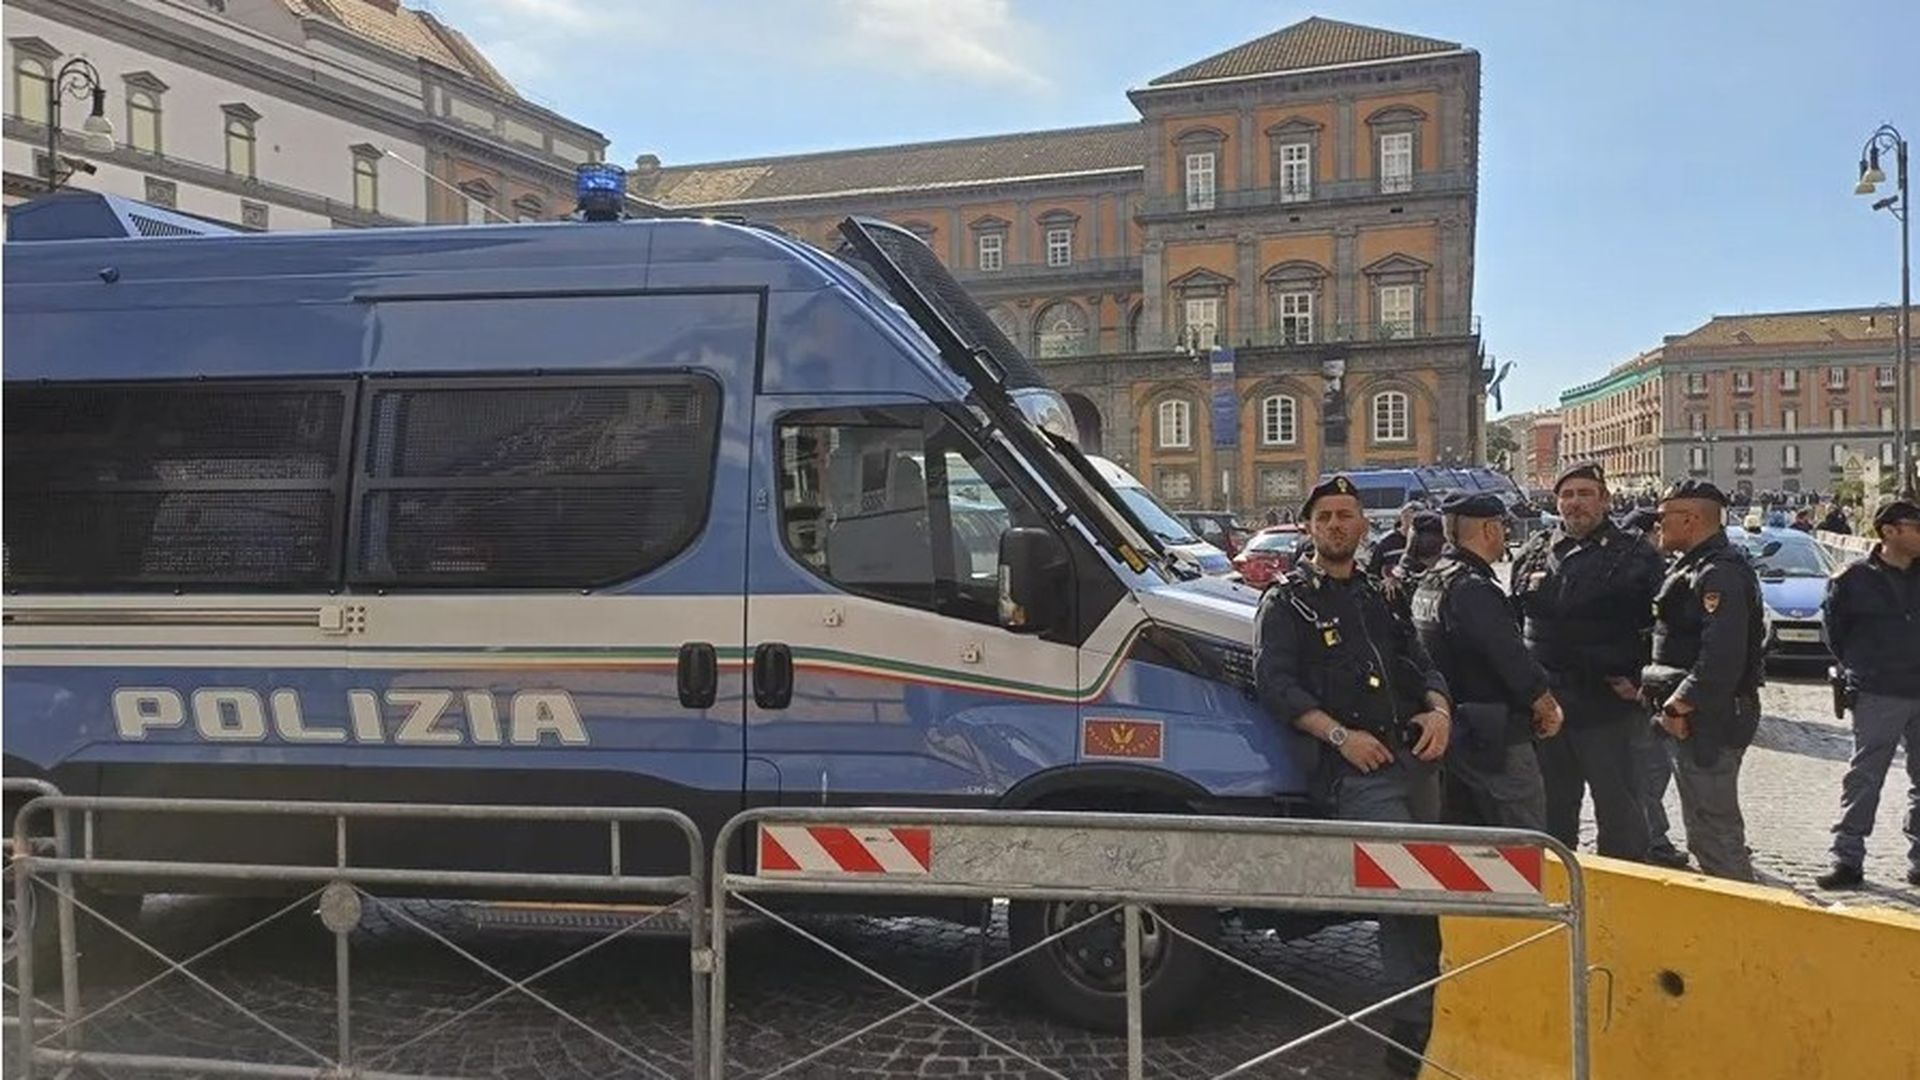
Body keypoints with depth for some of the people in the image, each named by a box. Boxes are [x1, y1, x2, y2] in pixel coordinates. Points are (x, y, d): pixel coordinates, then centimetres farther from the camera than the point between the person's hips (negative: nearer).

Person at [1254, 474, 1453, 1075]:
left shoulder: (1380, 595, 22)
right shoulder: (1289, 601, 4)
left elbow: (1421, 664, 22)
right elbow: (1274, 683, -7)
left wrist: (1439, 710, 0)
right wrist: (1340, 735, -17)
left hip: (1417, 760, 6)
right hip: (1357, 772, -6)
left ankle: (1433, 1010, 23)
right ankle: (1414, 1026, -9)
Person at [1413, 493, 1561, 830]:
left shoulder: (1429, 583, 12)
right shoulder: (1473, 589, -19)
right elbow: (1513, 660, -21)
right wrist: (1549, 709, -7)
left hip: (1453, 733, 10)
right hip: (1495, 739, -10)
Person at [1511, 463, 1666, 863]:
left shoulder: (1635, 554, -1)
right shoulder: (1533, 554, 11)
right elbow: (1512, 621, 17)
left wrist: (1641, 680, -12)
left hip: (1610, 708, -4)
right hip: (1544, 705, 5)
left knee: (1619, 808, 4)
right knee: (1552, 808, 16)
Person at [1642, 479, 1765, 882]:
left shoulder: (1720, 573, -18)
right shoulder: (1691, 566, 16)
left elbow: (1722, 656, -26)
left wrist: (1680, 705, -22)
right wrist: (1654, 686, 12)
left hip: (1708, 722, -11)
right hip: (1687, 718, 11)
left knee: (1715, 828, -4)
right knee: (1701, 827, 19)